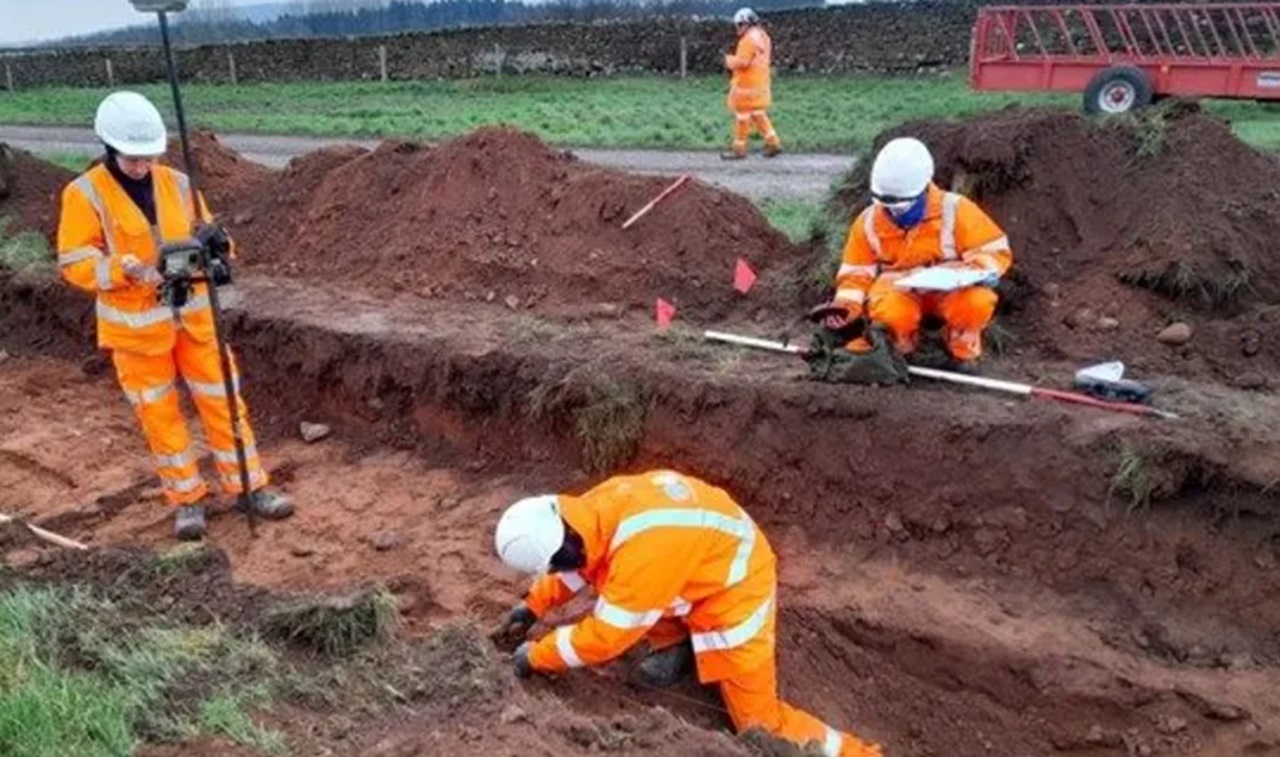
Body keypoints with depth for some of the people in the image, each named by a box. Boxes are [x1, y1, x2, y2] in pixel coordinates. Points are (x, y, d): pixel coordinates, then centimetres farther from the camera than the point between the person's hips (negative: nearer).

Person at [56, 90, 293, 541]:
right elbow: (75, 263, -10)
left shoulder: (177, 184, 1)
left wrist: (211, 242, -19)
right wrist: (128, 268, -25)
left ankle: (251, 487, 17)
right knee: (159, 412, 7)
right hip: (136, 323, -3)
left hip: (193, 314, 3)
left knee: (222, 400, 6)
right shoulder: (84, 194, -8)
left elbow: (208, 237, 5)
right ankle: (187, 498, 20)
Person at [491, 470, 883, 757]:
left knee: (757, 721, -3)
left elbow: (602, 638, -29)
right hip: (707, 558, 8)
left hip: (732, 588, -8)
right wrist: (532, 607, 5)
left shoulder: (644, 551, -40)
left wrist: (535, 656, -16)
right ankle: (676, 645, 15)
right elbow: (577, 560, 8)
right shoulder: (595, 507, -16)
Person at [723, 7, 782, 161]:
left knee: (742, 115, -2)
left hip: (748, 85, -10)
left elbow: (742, 62, -23)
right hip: (760, 83, 10)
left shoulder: (749, 39, -17)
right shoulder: (763, 36, 14)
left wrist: (729, 60, -3)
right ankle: (773, 143, 10)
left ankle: (739, 148, 4)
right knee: (757, 114, 15)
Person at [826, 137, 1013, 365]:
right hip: (899, 291, 1)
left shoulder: (955, 210, -8)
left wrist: (974, 272, -29)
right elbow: (857, 272, 5)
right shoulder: (868, 222, -1)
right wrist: (846, 305, -13)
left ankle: (961, 351, 0)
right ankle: (901, 349, 2)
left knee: (978, 302, -34)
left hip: (950, 289, 0)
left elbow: (996, 251, -7)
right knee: (890, 313, -36)